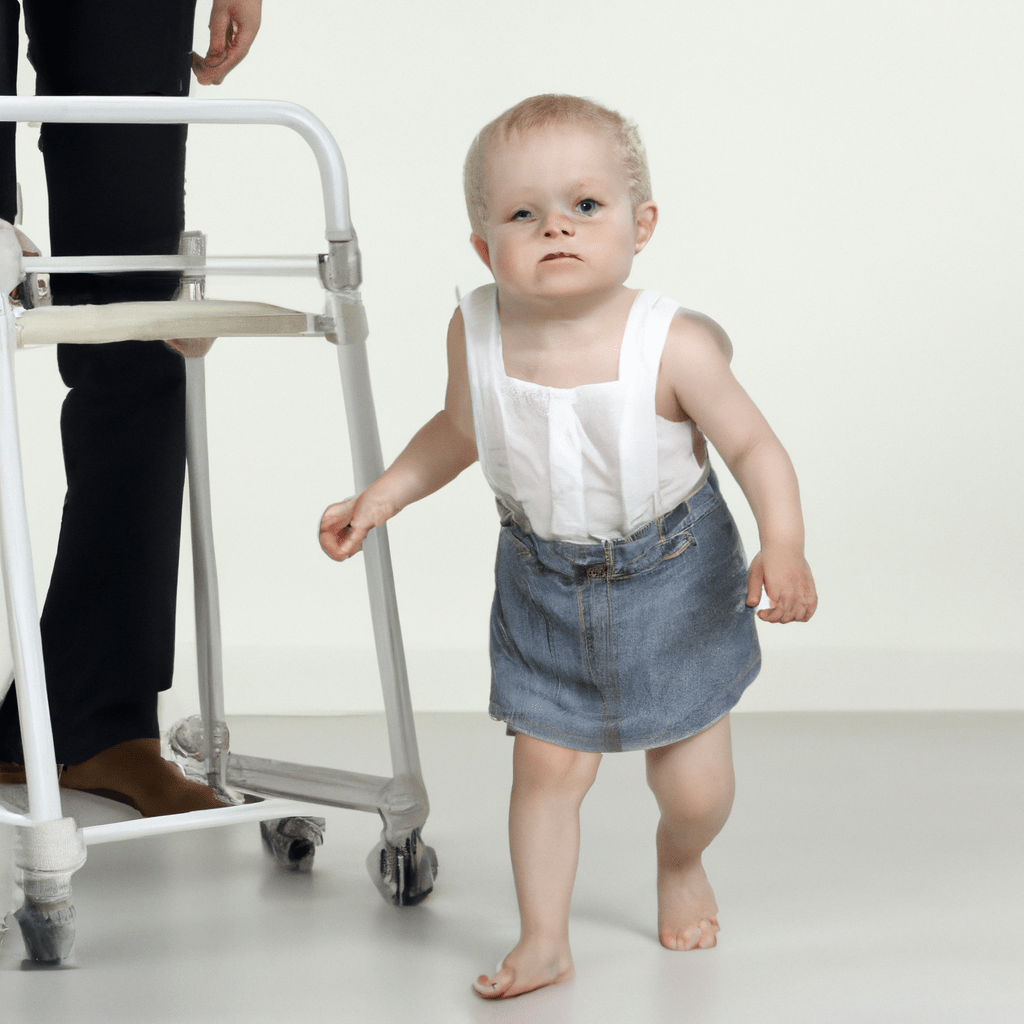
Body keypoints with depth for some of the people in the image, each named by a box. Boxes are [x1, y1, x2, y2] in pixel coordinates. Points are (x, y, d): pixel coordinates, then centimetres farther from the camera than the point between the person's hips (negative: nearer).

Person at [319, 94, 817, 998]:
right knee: (546, 765, 0)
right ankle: (545, 942, 16)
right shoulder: (477, 334, -15)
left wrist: (784, 548, -31)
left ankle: (681, 865, 42)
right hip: (544, 587, 2)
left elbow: (755, 447, -17)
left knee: (694, 785, 7)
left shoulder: (673, 346, -26)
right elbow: (458, 430, 7)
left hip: (671, 582, -2)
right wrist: (379, 500, 2)